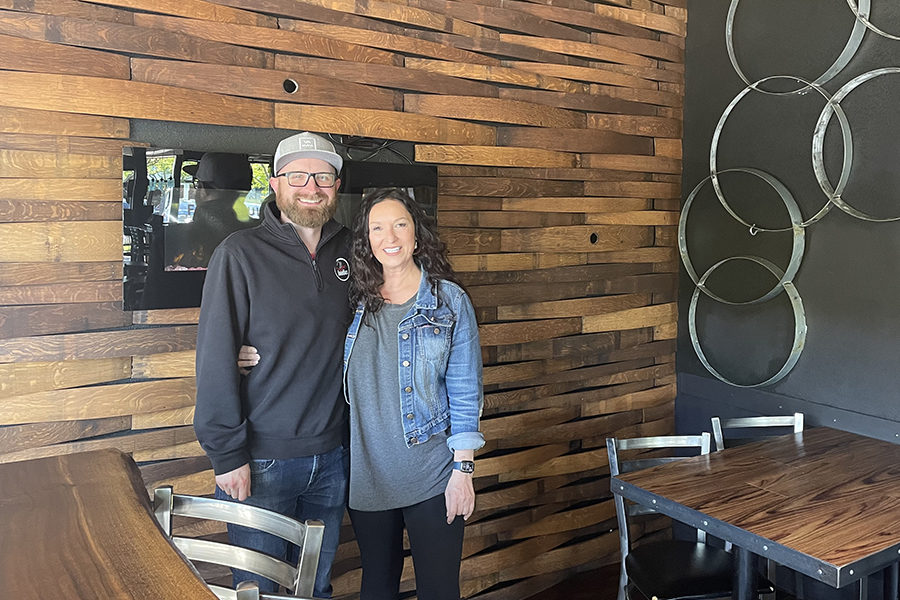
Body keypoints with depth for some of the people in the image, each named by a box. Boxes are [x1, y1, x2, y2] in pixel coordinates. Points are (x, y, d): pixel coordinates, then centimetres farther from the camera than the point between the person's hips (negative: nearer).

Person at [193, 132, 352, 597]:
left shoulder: (350, 251, 2)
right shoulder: (240, 254, -10)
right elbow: (216, 359, -12)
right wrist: (227, 455, -13)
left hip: (331, 455, 4)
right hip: (261, 459, -4)